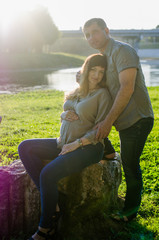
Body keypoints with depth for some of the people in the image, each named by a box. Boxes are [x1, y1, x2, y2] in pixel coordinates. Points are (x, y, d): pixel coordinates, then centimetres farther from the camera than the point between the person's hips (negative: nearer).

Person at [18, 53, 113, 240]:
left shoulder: (103, 94, -5)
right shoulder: (78, 92, 15)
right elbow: (64, 114, 25)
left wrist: (77, 143, -18)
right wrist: (66, 114, 2)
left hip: (87, 148, -8)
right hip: (64, 143, 8)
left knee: (48, 174, -29)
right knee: (25, 148, -11)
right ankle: (53, 205, -15)